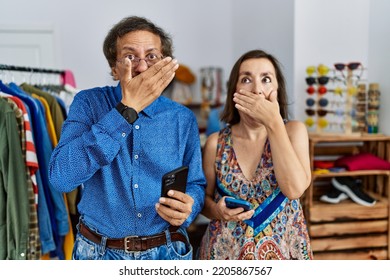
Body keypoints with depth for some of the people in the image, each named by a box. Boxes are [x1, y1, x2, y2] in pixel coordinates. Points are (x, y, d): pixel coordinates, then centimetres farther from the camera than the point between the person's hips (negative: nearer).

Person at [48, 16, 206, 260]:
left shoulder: (183, 119, -4)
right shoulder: (89, 103, -8)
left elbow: (196, 184, 4)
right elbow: (61, 176, -22)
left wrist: (188, 207, -20)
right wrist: (126, 109, -24)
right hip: (98, 251, 0)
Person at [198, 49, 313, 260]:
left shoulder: (293, 131, -7)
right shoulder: (216, 143, -7)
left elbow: (294, 189, -23)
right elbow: (204, 197, 4)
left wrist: (273, 123, -22)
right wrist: (216, 210, -17)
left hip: (282, 250, 0)